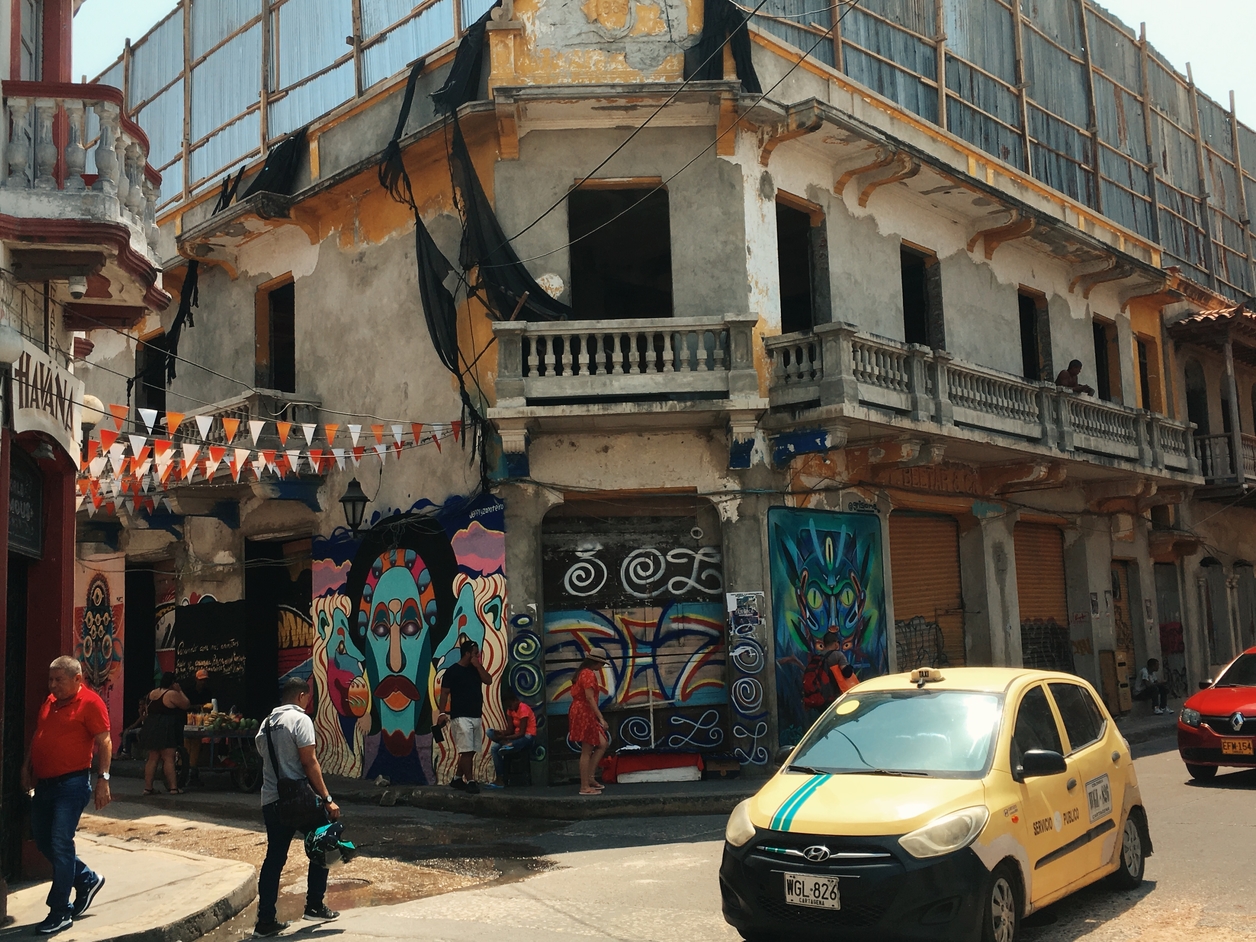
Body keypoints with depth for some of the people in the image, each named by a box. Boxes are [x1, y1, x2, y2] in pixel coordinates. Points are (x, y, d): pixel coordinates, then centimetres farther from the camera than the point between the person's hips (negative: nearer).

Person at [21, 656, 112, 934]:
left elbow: (104, 741, -14)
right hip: (44, 783, 9)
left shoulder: (90, 702, -12)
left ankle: (60, 913, 0)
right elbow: (37, 736, 22)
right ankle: (87, 880, 32)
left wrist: (103, 779, -19)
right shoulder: (49, 701, 12)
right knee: (42, 841, 14)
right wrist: (26, 767, 15)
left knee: (60, 845, -8)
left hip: (71, 785, -8)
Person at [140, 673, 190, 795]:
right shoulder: (172, 694, -13)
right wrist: (179, 691, 3)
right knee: (168, 759, -6)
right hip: (166, 730, -7)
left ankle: (148, 787, 11)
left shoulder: (152, 693, 11)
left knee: (152, 758, 11)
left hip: (151, 729, 7)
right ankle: (173, 787, -6)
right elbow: (186, 705, -6)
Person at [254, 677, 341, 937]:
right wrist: (327, 799, -15)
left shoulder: (266, 723, 13)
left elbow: (265, 758, 18)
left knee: (274, 858, 9)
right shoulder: (300, 719, -10)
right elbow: (310, 762, -16)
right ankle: (314, 906, 12)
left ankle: (265, 920, 7)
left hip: (270, 800, 7)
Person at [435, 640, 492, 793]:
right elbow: (444, 693, -6)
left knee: (470, 751, 8)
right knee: (466, 751, -10)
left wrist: (478, 665, -4)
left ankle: (457, 778, 19)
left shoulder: (475, 669, 14)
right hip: (461, 717, -7)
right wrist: (442, 713, -13)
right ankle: (470, 781, -8)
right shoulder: (452, 671, -5)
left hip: (476, 716, 7)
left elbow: (488, 680, 1)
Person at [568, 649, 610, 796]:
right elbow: (590, 698, -23)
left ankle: (590, 777, 14)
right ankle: (585, 787, -1)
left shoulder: (583, 672, 17)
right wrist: (601, 718, -26)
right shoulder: (589, 674, -14)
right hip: (584, 714, -10)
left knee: (603, 744, 12)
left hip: (581, 714, 10)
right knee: (587, 751, -5)